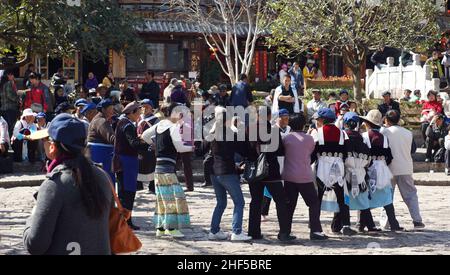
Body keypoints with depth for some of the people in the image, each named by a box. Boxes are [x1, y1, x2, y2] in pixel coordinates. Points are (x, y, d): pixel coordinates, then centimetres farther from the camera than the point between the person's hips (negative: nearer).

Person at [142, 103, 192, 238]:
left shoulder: (159, 125, 12)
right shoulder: (173, 127, -12)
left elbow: (144, 135, 21)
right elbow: (179, 147, -14)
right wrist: (191, 148, 2)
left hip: (158, 166, 9)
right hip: (168, 167, -9)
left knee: (162, 198, 12)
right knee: (173, 196, -6)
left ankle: (160, 228, 15)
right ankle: (171, 227, -7)